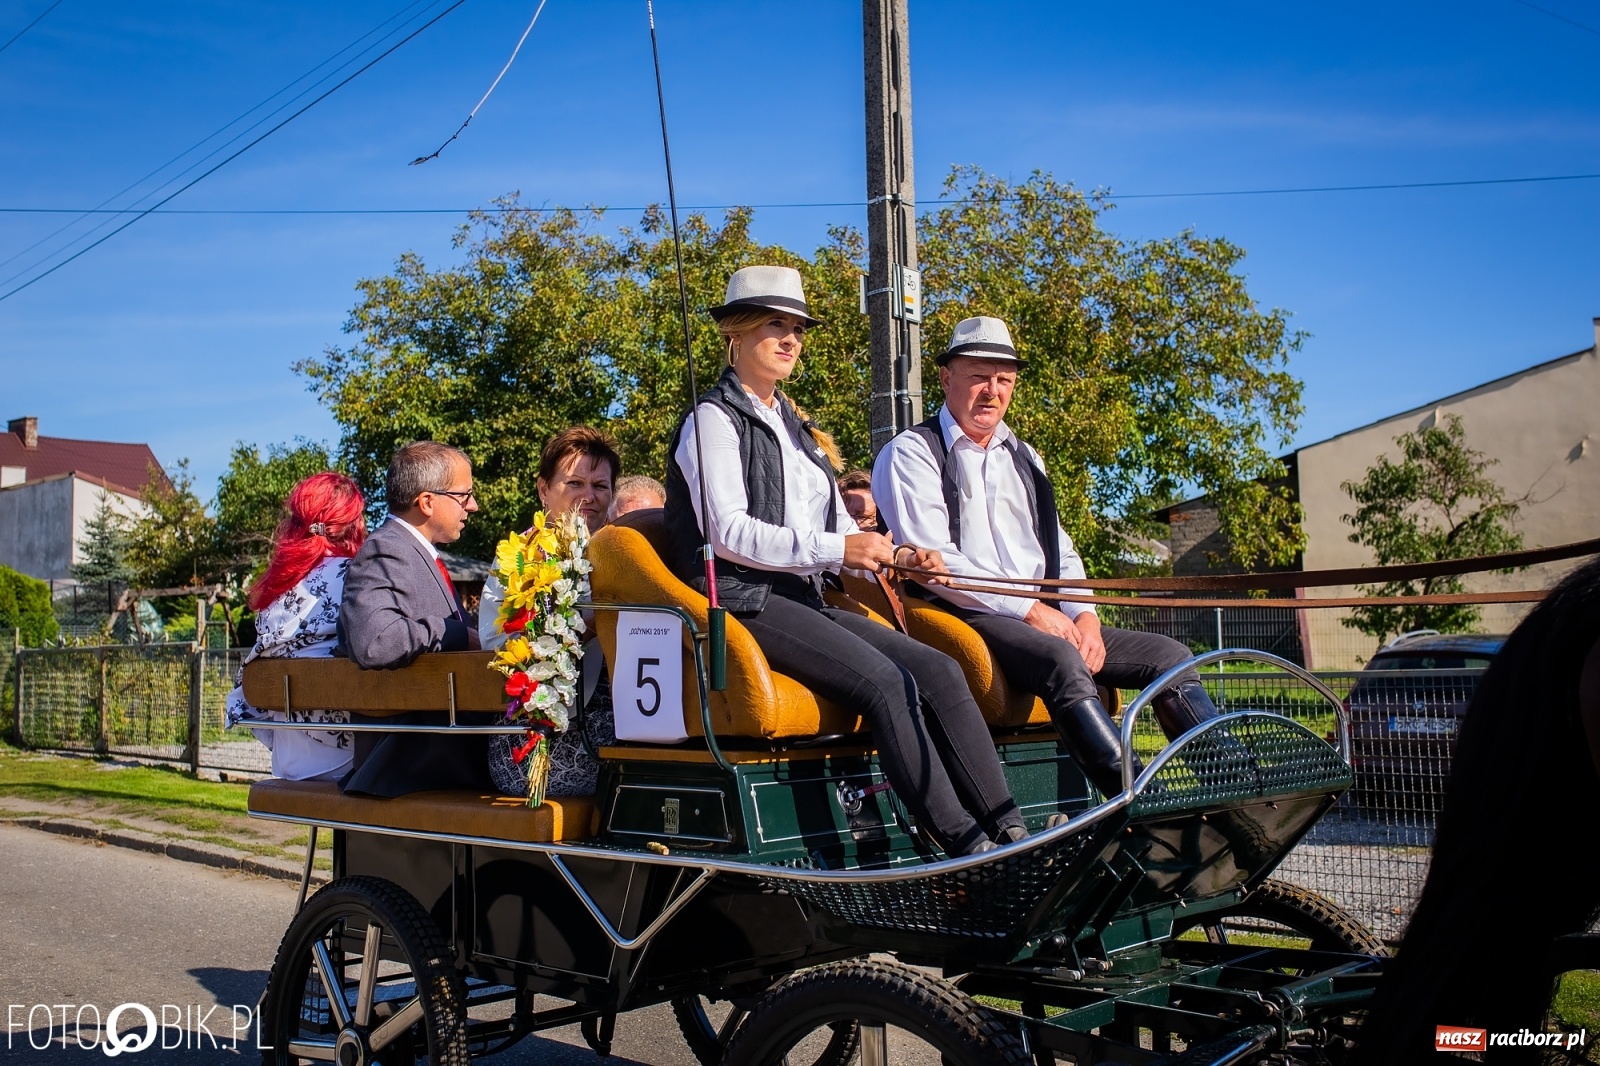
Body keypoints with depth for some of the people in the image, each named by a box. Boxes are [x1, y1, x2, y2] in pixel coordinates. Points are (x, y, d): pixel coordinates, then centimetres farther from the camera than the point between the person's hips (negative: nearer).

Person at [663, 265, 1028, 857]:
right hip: (746, 603, -8)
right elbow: (727, 532, -14)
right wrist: (834, 549, -21)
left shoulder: (795, 426, 25)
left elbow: (837, 523, 21)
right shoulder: (715, 419, -1)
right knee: (887, 683, -27)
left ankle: (1009, 829, -19)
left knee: (940, 670, -13)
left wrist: (893, 554, 0)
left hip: (807, 601, 8)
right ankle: (964, 843, -26)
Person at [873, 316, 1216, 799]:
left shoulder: (1024, 459, 24)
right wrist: (1028, 608, -16)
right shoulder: (911, 453, 0)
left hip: (1045, 618, 8)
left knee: (1168, 654, -6)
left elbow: (1061, 553, 21)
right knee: (1062, 660, -35)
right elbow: (931, 560, -12)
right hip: (964, 619, -8)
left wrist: (1084, 613, -1)